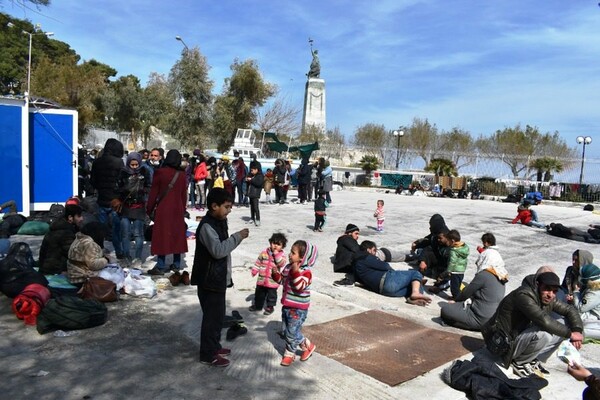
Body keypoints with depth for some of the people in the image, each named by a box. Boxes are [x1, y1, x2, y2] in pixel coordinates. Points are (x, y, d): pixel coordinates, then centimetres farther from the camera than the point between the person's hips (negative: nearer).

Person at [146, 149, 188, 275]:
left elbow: (153, 193, -5)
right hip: (178, 209, 3)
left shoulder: (160, 172, -8)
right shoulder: (182, 175, 1)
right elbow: (184, 195, 8)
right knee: (176, 235, 11)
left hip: (163, 209, -3)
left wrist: (149, 209, 5)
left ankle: (161, 266, 0)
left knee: (162, 236, 0)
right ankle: (176, 264, 18)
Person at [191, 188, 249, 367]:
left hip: (219, 279, 9)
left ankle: (214, 346, 34)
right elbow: (218, 250, -30)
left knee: (218, 314, 19)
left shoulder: (220, 222, 9)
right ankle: (207, 354, 14)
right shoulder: (207, 226, -21)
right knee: (212, 316, 1)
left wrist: (236, 238, 5)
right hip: (209, 281, -9)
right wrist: (237, 237, -24)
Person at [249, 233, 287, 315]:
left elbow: (282, 263, -26)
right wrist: (254, 270, 2)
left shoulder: (281, 255, -10)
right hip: (262, 278, 3)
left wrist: (277, 254, -28)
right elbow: (258, 262, 6)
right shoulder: (264, 252, -2)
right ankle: (258, 305, 37)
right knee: (259, 293, 19)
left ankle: (270, 307, 30)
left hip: (273, 280, -3)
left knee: (271, 294, 12)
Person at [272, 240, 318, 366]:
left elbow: (300, 287, -32)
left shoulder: (306, 271, -20)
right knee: (286, 331, 17)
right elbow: (281, 280, 13)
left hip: (298, 309, -8)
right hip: (287, 305, 9)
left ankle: (289, 354, 24)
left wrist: (296, 272, -39)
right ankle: (307, 345, 33)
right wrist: (276, 273, -6)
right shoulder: (288, 267, 3)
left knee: (292, 332, 1)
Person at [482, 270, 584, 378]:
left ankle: (533, 360, 6)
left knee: (561, 329, 1)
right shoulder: (524, 295, -25)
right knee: (543, 334, -31)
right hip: (503, 343, -9)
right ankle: (518, 363, -8)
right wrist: (570, 334, -23)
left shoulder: (548, 299, 2)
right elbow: (544, 321, -35)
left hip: (520, 337, 9)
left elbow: (570, 310, 12)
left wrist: (577, 330, -6)